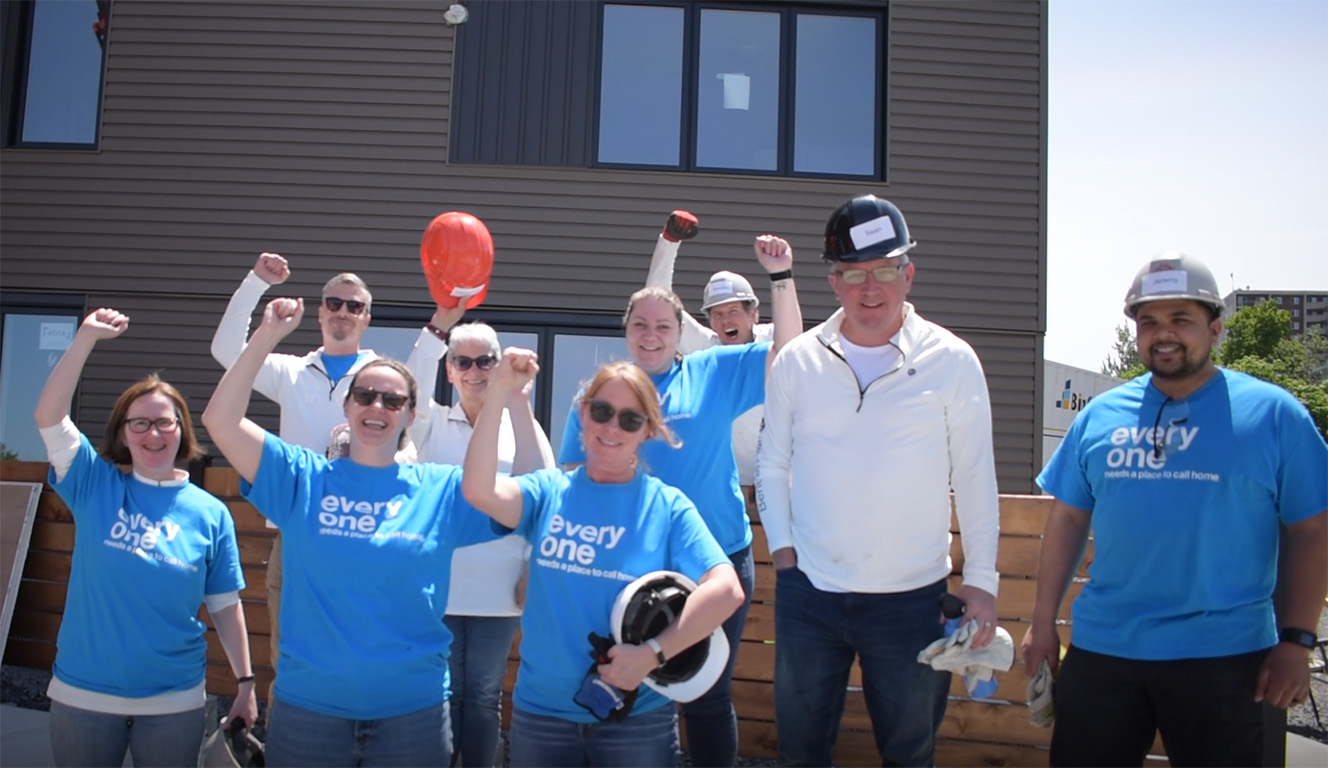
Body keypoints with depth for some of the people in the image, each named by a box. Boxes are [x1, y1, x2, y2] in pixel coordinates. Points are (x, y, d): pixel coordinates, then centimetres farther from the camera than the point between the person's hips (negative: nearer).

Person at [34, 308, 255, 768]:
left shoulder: (210, 512, -2)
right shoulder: (95, 485, -2)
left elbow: (225, 606, 1)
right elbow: (48, 416, -15)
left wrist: (245, 683, 0)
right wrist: (86, 338, -21)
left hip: (174, 702, 0)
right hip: (82, 695, 0)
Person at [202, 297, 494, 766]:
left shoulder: (440, 489, 1)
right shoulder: (302, 478, 1)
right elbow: (220, 421, -6)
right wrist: (266, 338, -12)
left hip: (413, 711, 1)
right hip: (308, 707, 0)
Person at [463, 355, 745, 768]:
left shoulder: (667, 505, -4)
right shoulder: (548, 491, 1)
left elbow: (726, 590, -14)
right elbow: (477, 489, -19)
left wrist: (653, 653, -21)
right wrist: (499, 392, -22)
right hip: (540, 711, 2)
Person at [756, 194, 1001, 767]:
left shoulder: (951, 362, -3)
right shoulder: (797, 361, 1)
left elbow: (975, 478, 0)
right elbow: (772, 465, 9)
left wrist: (981, 580, -1)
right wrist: (782, 548, 1)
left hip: (912, 596, -1)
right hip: (808, 591, 2)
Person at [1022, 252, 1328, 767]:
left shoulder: (1273, 414, -2)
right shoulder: (1100, 416, 6)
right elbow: (1068, 520, 10)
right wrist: (1043, 621, 7)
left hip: (1221, 656, -2)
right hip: (1100, 650, 3)